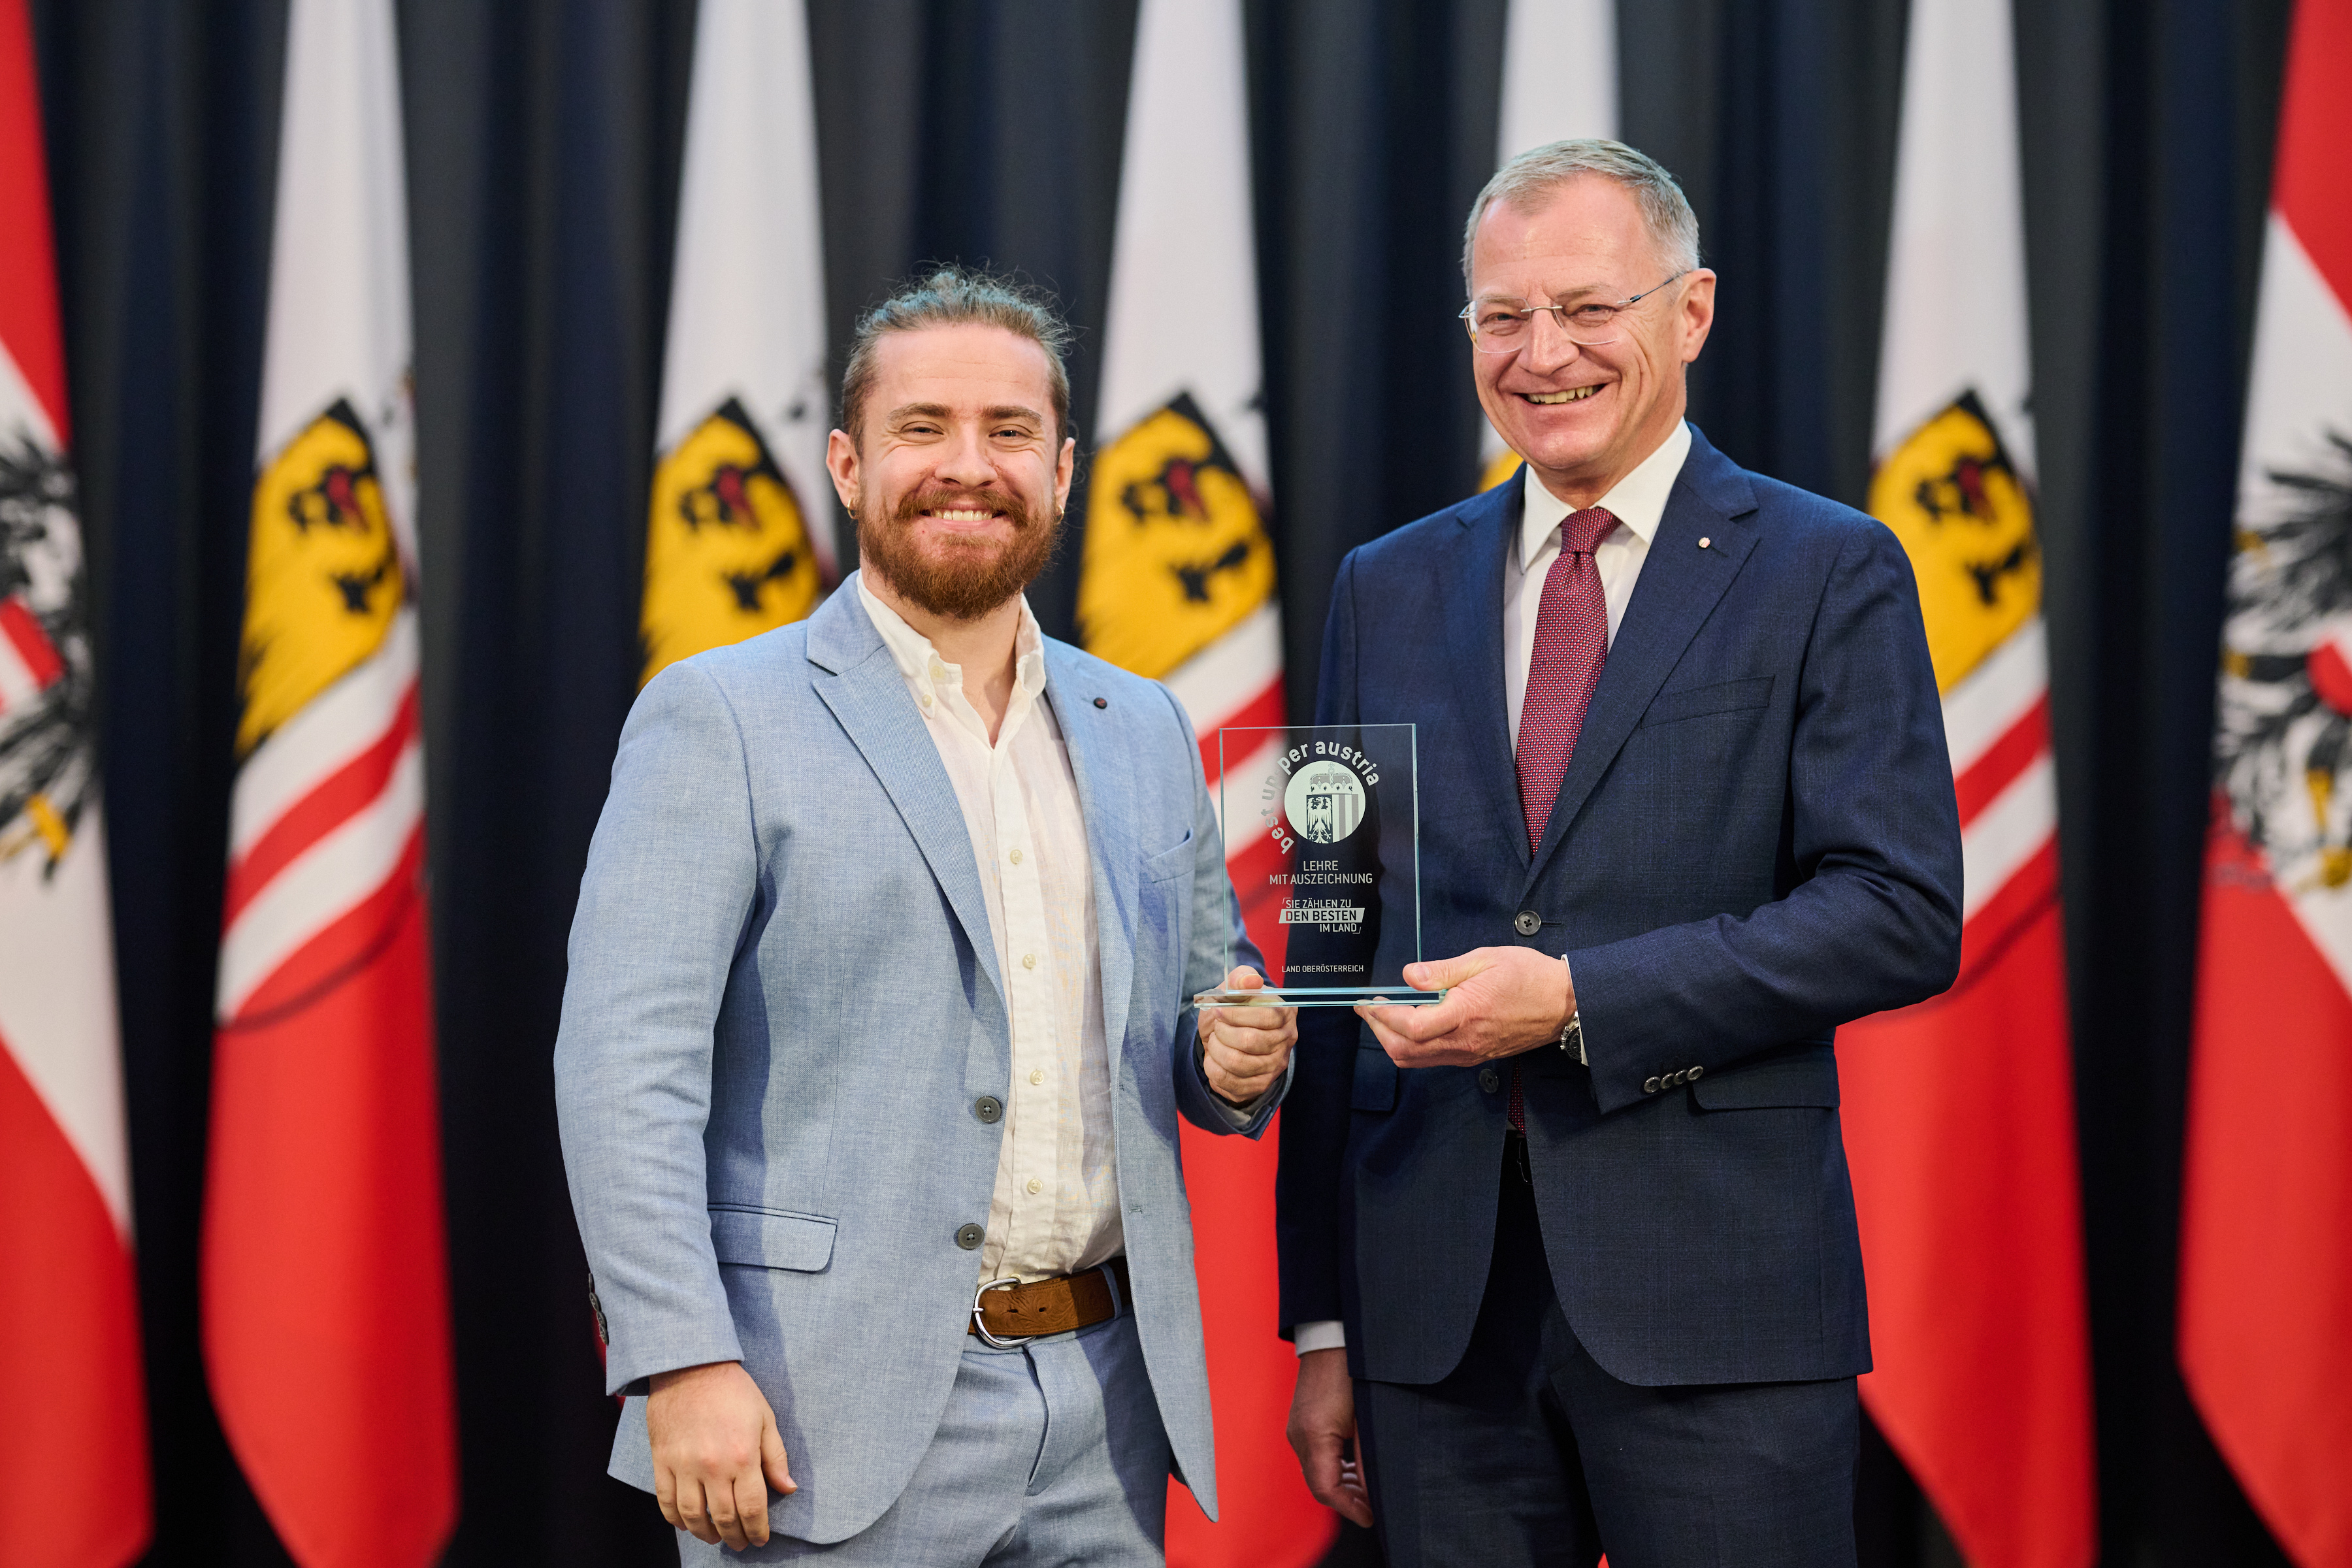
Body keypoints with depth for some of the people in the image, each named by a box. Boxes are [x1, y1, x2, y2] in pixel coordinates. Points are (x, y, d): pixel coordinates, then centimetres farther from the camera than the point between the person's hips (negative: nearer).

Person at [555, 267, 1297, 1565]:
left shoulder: (1144, 731, 14)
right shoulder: (718, 720, -3)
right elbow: (626, 1062, -11)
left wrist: (1240, 1056, -1)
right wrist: (685, 1362, -21)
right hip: (832, 1417, -5)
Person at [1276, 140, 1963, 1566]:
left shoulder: (1830, 573, 2)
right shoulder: (1392, 590, 13)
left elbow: (1902, 913, -7)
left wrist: (1575, 999, -16)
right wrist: (1324, 1318, 9)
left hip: (1718, 1296, -3)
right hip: (1434, 1302, 3)